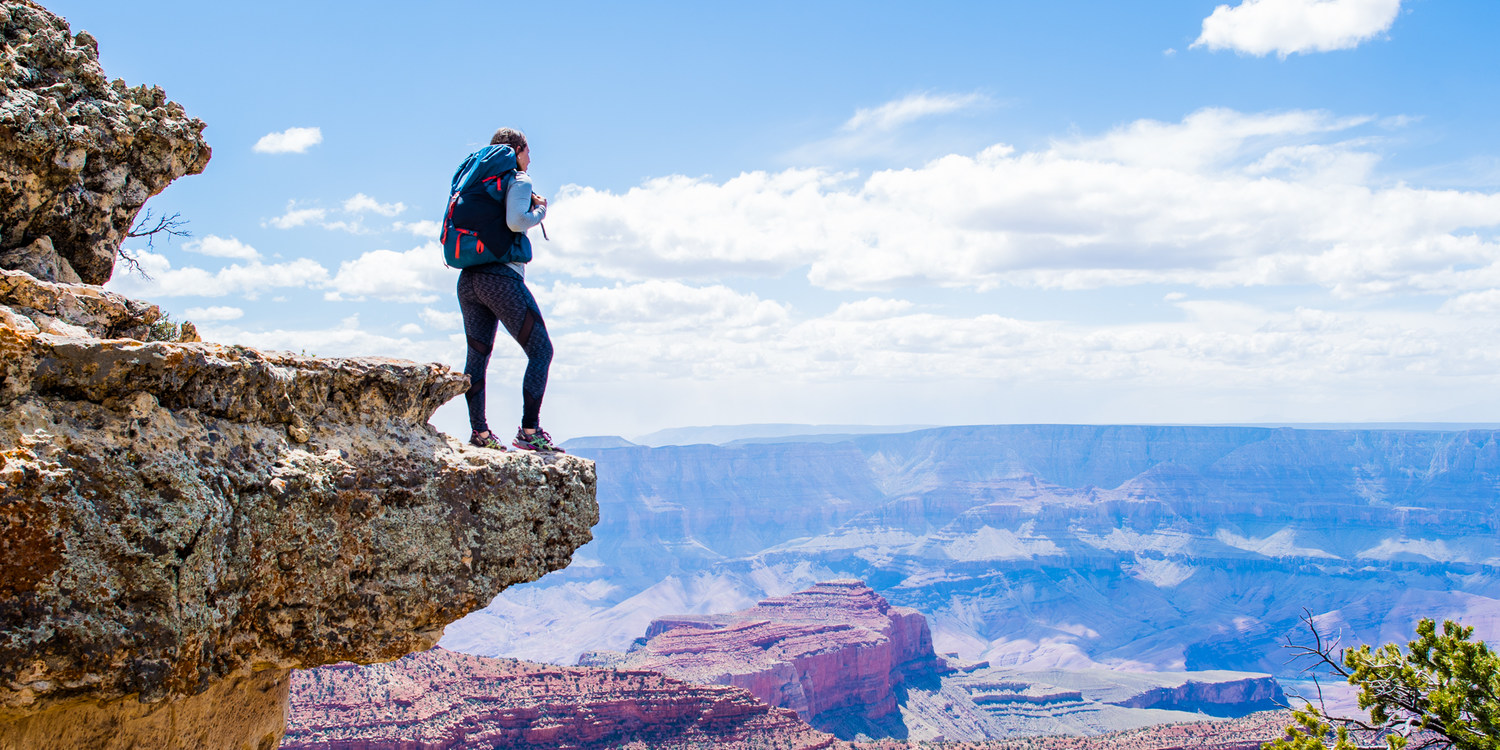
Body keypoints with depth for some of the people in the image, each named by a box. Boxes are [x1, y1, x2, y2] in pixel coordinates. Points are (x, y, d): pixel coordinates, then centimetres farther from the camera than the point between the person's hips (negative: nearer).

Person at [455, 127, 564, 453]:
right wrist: (539, 211, 1)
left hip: (469, 278, 8)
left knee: (477, 354, 9)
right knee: (541, 351, -1)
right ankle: (529, 431, -6)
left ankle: (479, 432, 7)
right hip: (502, 277, -8)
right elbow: (515, 221, -20)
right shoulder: (518, 181, -2)